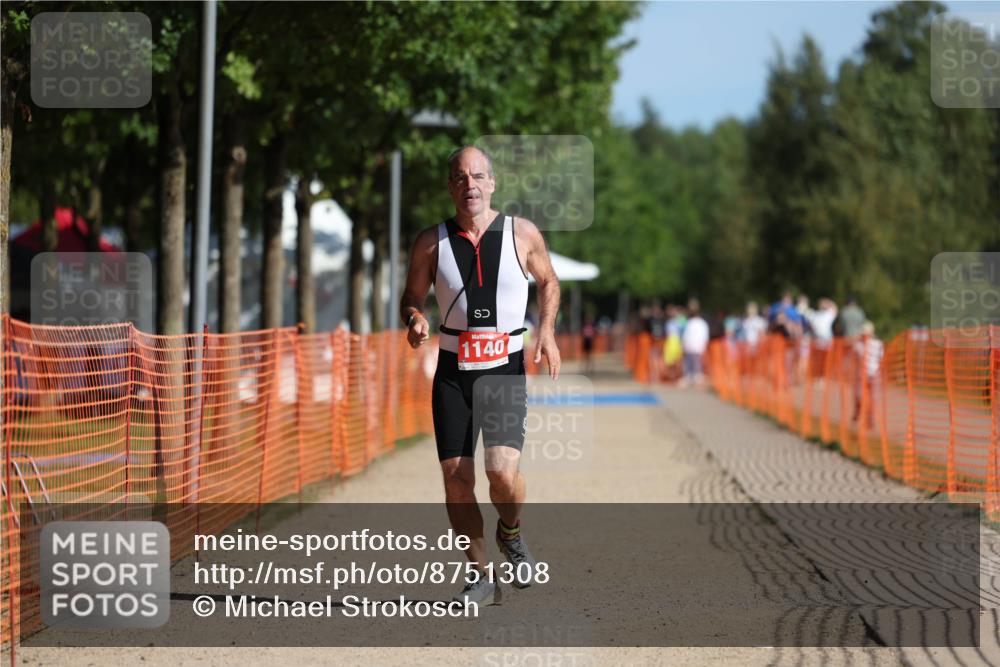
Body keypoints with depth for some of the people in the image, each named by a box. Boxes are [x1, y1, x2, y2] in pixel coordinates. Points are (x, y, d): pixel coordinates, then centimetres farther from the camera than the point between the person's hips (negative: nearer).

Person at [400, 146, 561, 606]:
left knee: (503, 469, -19)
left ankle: (511, 533, 14)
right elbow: (412, 297, 10)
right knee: (456, 477, -2)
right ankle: (480, 577, 14)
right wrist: (414, 318, -13)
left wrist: (546, 329, -1)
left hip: (505, 369, -2)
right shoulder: (431, 242, -1)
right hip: (452, 372, 2)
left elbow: (548, 282, 15)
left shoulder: (523, 235, -2)